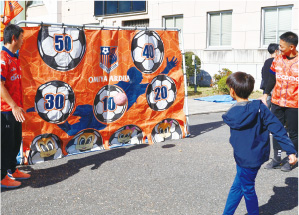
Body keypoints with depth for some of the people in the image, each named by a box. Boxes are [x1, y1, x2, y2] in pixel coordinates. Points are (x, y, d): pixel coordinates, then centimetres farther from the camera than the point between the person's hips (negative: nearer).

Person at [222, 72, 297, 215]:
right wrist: (290, 151, -10)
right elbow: (277, 128, -12)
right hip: (258, 155, 4)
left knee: (247, 189, 15)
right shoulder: (260, 107, -9)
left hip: (245, 160, -4)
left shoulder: (230, 115, -14)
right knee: (237, 187, 19)